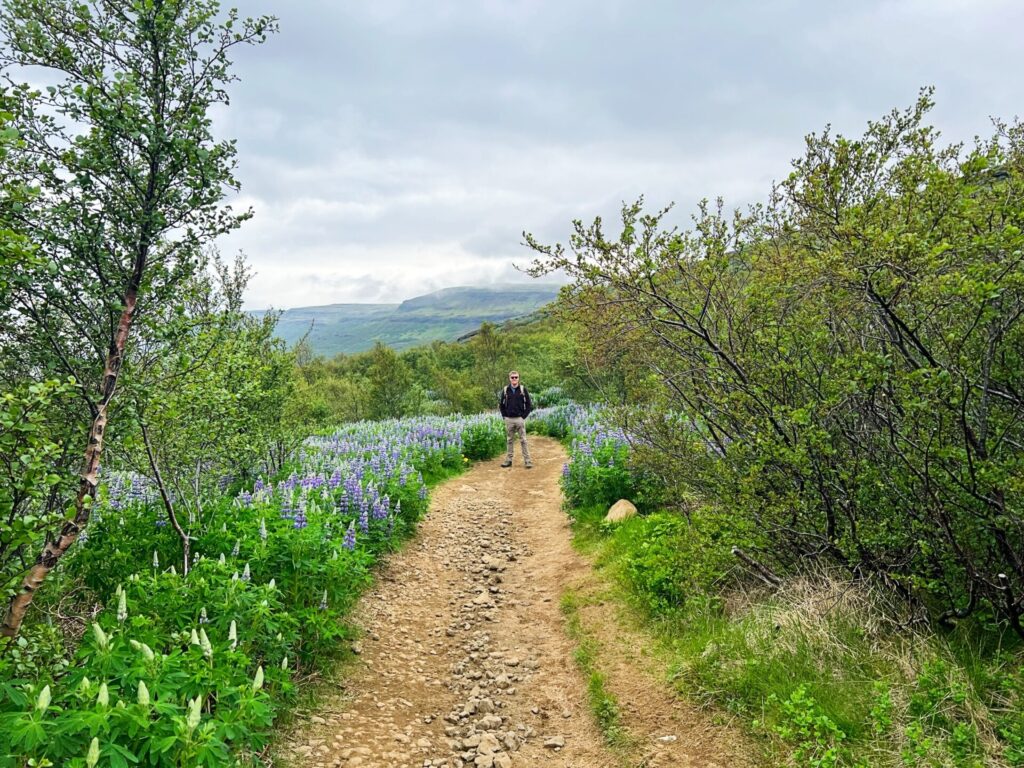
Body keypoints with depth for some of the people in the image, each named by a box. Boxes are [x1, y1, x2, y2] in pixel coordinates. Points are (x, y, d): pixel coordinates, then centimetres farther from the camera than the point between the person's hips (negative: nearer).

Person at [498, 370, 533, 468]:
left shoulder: (523, 389, 0)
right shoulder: (505, 390, 5)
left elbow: (529, 404, 1)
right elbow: (501, 404, 12)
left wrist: (524, 416, -5)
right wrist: (504, 415, 3)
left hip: (520, 419, -2)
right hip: (509, 419, 2)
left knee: (523, 440, -1)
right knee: (510, 440, 9)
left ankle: (528, 461, 1)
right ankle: (509, 460, 15)